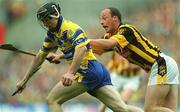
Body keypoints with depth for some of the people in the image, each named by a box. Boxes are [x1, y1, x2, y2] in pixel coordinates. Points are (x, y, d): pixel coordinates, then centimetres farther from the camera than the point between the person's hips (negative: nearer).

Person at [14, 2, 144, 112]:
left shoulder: (70, 28, -10)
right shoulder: (52, 33, 18)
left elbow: (82, 48, -27)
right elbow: (41, 56, 28)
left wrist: (70, 72, -40)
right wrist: (25, 80, 30)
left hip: (88, 71, -9)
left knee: (52, 100, -5)